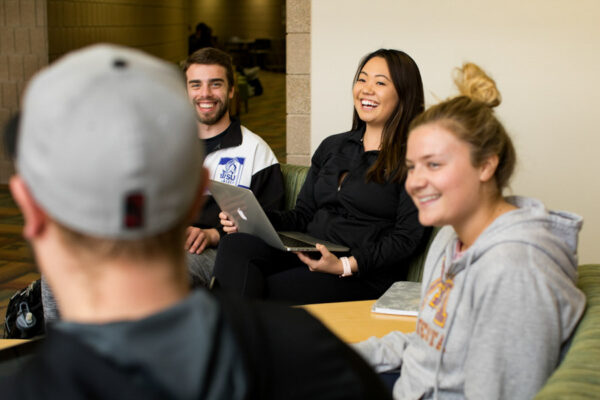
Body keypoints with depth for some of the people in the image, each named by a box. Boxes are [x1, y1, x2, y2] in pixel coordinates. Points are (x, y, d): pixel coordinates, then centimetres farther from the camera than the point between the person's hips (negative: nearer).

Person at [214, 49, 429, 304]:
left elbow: (408, 238, -9)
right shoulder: (332, 147, 20)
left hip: (365, 277, -6)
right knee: (235, 245, -23)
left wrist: (346, 265, -20)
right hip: (306, 255, 6)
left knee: (262, 291, -28)